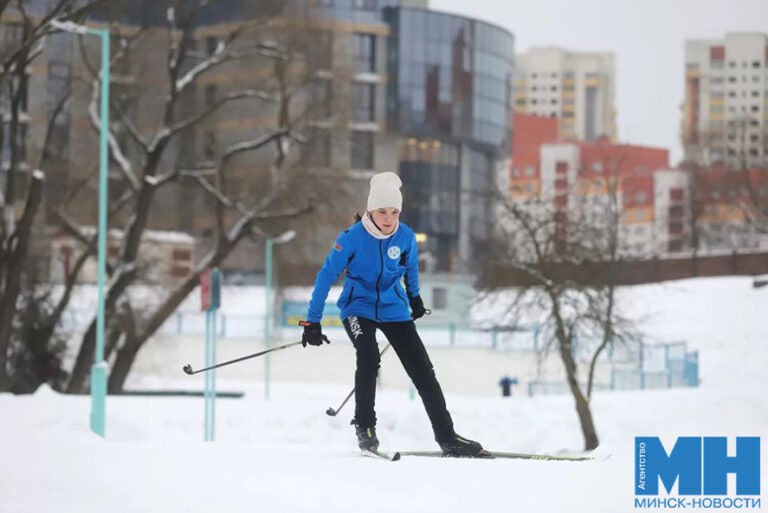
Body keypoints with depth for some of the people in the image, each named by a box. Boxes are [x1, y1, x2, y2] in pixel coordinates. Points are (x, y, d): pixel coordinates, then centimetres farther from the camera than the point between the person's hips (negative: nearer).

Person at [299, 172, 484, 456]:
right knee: (368, 356, -31)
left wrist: (414, 297, 27)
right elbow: (326, 276, -13)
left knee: (422, 369, -2)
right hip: (358, 307, -3)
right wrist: (312, 321, -13)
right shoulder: (352, 238, -19)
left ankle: (446, 437, 6)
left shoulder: (405, 236, -9)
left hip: (393, 308, 3)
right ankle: (364, 426, -15)